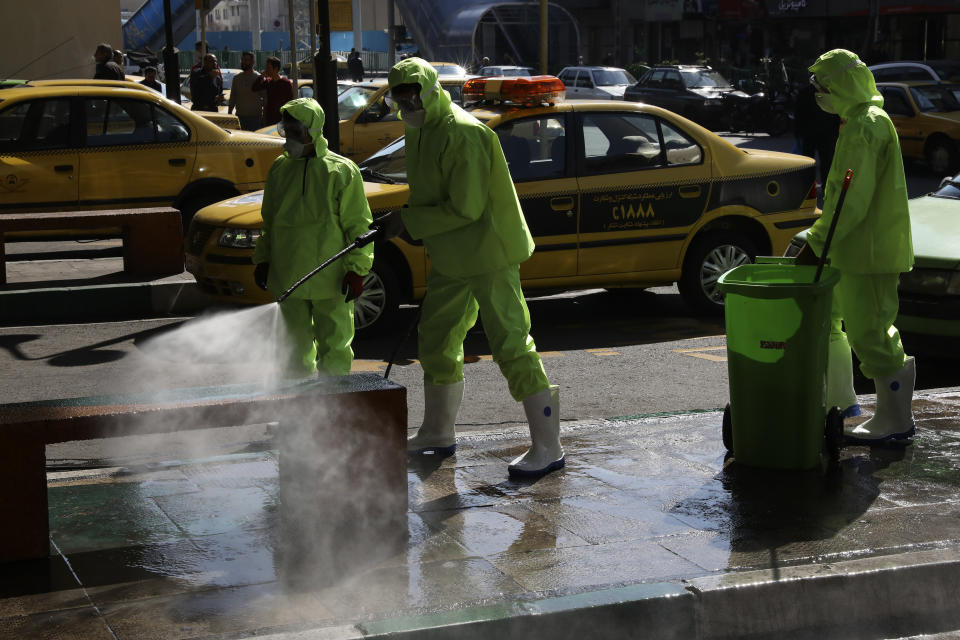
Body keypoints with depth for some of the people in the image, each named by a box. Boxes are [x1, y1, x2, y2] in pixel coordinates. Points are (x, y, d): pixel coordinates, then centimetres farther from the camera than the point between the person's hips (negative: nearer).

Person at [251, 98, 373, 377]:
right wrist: (262, 259, 13)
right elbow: (269, 221, 19)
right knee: (297, 346, 15)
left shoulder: (341, 170, -6)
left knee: (334, 346, 1)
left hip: (330, 280, -5)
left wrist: (356, 270, -11)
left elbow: (358, 225, -6)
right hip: (288, 279, 5)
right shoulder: (279, 168, 9)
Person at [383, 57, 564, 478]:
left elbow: (465, 209, -24)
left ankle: (547, 446, -6)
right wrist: (410, 223, 4)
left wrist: (409, 222, -17)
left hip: (488, 256, -10)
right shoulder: (419, 131, 10)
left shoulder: (463, 135, -21)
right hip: (451, 260, 10)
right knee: (436, 340, 18)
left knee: (510, 344, -10)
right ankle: (438, 434, 33)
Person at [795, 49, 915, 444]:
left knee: (867, 333, -5)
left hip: (870, 252, -11)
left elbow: (853, 201, -25)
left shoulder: (865, 128, -19)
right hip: (851, 250, 11)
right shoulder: (861, 122, 15)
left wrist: (815, 244, -23)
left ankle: (897, 419, 5)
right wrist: (821, 240, 22)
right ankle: (839, 400, 29)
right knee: (824, 316, 19)